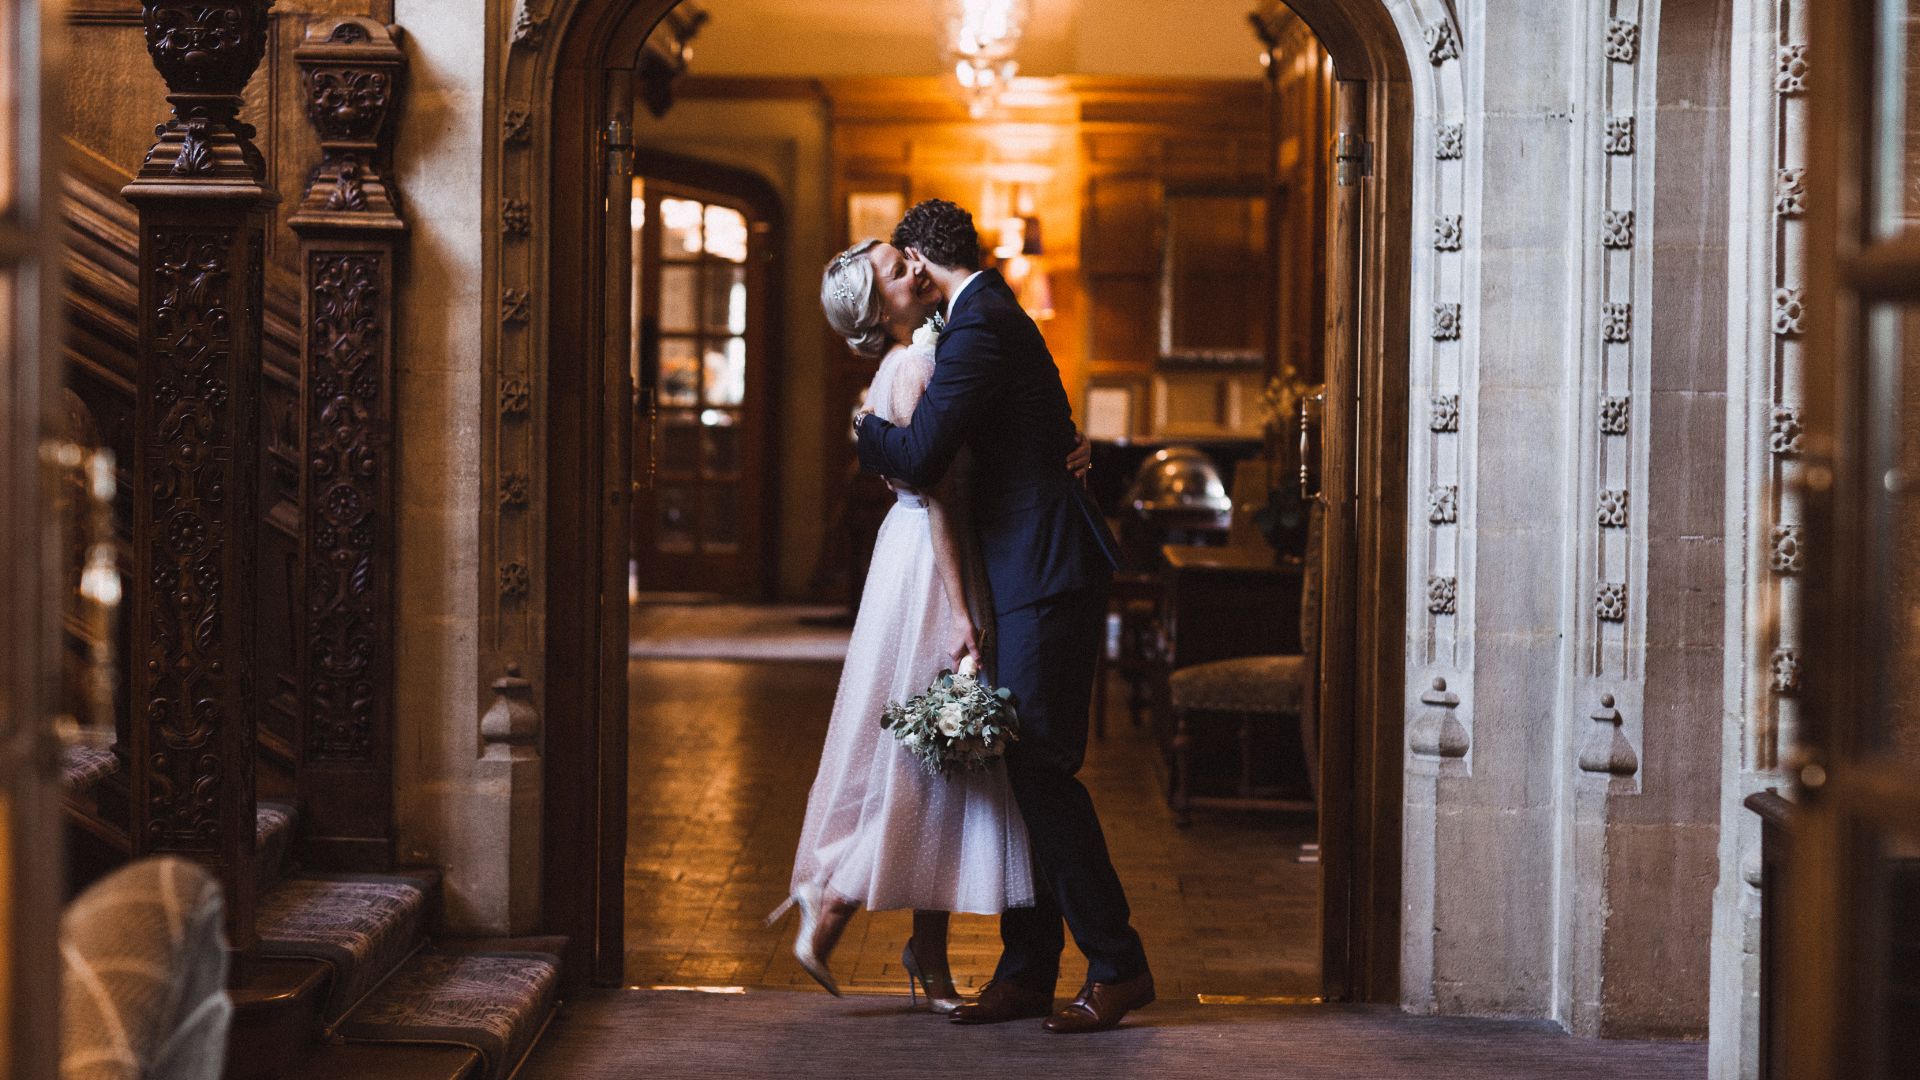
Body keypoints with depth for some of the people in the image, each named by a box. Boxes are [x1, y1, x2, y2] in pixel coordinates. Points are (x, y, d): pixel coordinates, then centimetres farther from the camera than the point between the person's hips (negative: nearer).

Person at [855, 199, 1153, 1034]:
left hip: (1043, 571, -11)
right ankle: (1026, 969, 15)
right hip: (1031, 569, 11)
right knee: (1020, 769, 10)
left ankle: (1117, 966, -2)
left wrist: (865, 429, 1)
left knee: (1040, 769, -9)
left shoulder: (977, 327, -13)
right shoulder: (999, 316, 20)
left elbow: (920, 459, -20)